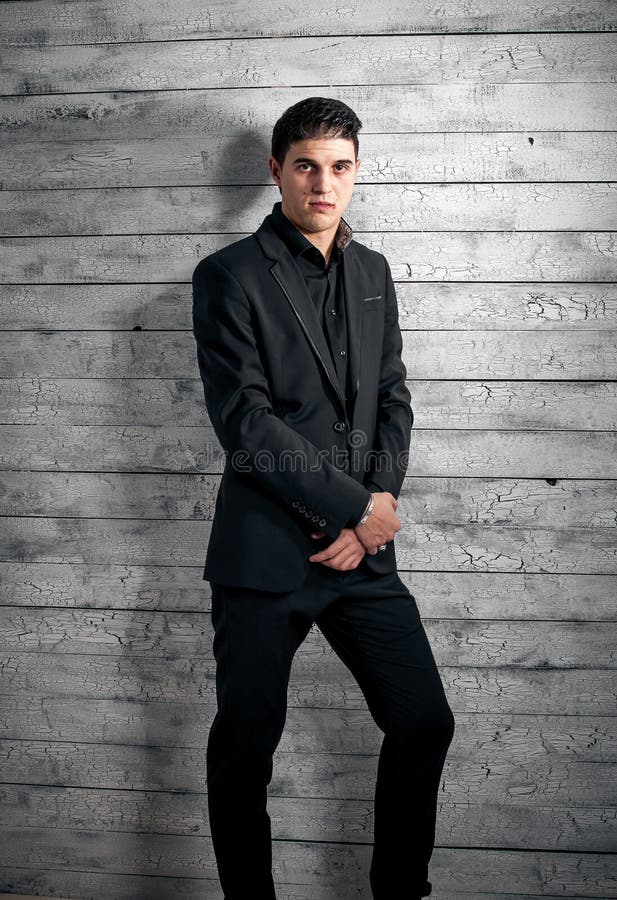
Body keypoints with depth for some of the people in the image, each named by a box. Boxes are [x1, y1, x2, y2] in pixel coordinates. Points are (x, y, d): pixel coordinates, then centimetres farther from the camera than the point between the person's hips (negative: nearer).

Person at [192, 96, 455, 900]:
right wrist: (355, 508, -11)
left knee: (425, 722, 6)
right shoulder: (230, 275, -5)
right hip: (266, 551, -5)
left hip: (362, 548, 5)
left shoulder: (373, 272, 13)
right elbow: (244, 424, -13)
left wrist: (378, 507, -5)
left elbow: (394, 401, 11)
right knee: (245, 747, 5)